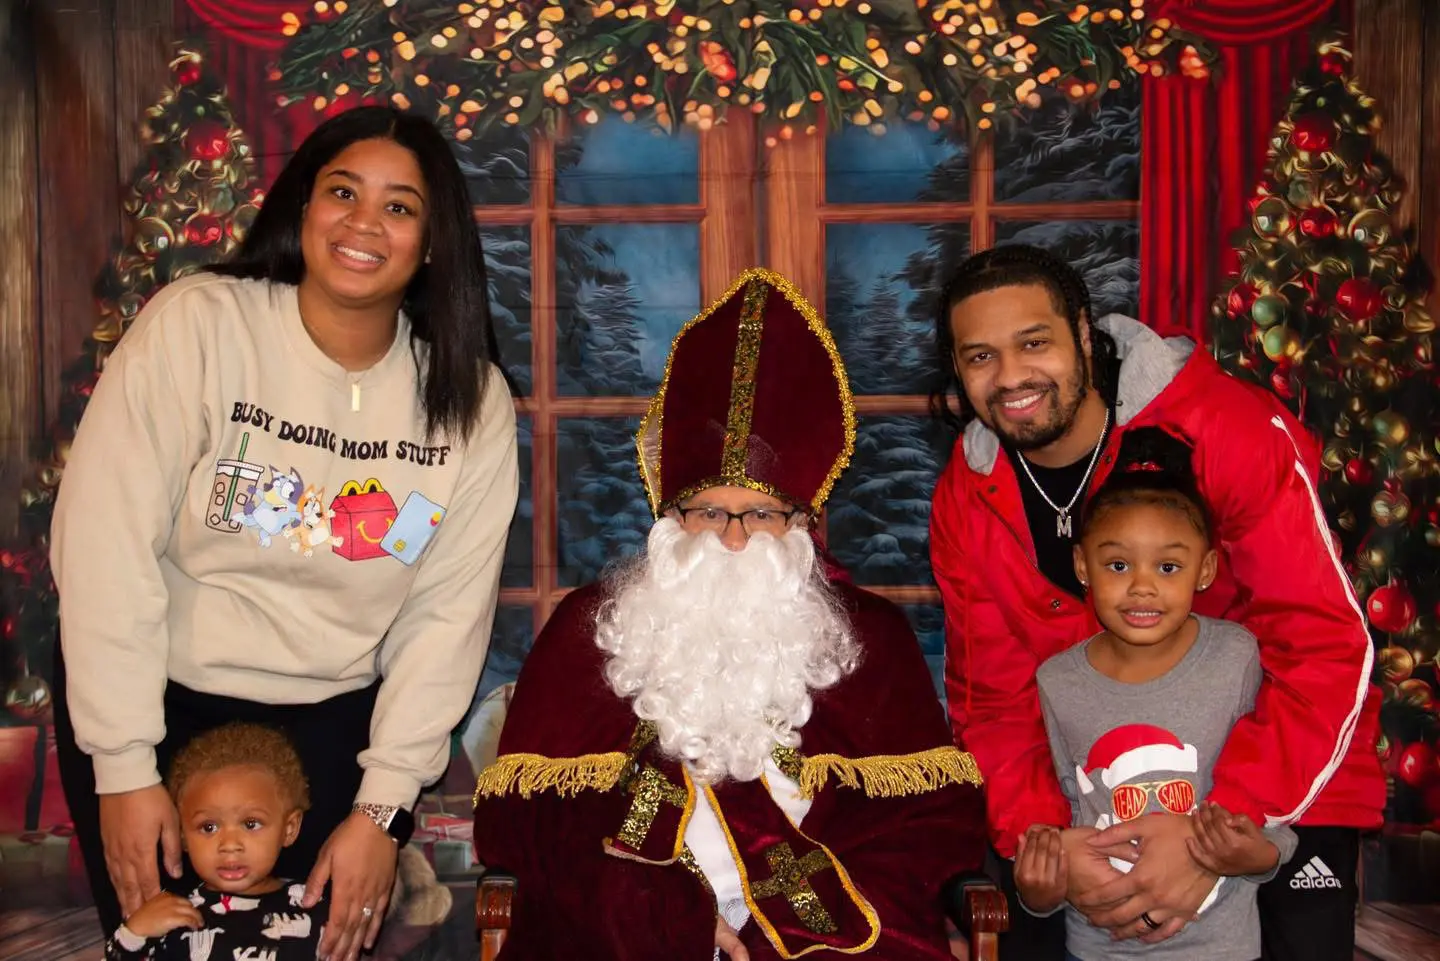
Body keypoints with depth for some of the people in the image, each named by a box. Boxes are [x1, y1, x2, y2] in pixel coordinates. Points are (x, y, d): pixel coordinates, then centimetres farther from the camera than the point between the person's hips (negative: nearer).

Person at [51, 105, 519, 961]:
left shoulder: (472, 403, -7)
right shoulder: (194, 326, -15)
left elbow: (450, 615, -7)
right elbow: (106, 545, -17)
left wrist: (383, 807, -10)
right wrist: (124, 767, -17)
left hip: (334, 718, 2)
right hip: (159, 697, -1)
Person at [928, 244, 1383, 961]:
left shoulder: (1229, 431, -24)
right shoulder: (965, 504, -8)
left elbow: (1328, 646, -26)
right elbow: (992, 700, -5)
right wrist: (1046, 839, -23)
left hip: (1282, 779, -3)